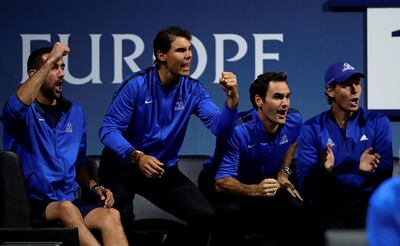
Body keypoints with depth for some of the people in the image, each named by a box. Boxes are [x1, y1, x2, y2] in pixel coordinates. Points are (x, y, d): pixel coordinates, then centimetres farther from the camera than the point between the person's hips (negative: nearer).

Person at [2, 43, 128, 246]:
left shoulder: (74, 112, 17)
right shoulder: (24, 111, 1)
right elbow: (18, 106, -27)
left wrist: (94, 187, 5)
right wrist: (50, 60, -23)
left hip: (71, 200, 5)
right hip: (33, 203, -5)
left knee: (111, 216, -27)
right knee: (67, 209, -39)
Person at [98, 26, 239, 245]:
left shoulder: (193, 91, -3)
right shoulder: (136, 85, -16)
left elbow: (219, 127, -14)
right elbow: (109, 129, -20)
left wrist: (232, 99, -32)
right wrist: (137, 156, -35)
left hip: (164, 170, 4)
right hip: (122, 167, -4)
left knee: (205, 216, -8)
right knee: (120, 219, -28)